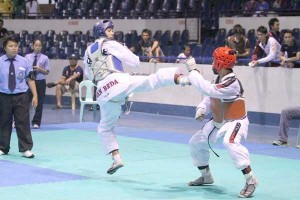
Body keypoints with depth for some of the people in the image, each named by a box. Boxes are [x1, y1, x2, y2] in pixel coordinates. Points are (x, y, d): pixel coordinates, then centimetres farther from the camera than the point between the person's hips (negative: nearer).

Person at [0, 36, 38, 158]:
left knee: (23, 123, 0)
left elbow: (30, 79, 2)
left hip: (21, 97, 0)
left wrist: (35, 95, -2)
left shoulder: (24, 62, 0)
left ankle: (26, 149, 7)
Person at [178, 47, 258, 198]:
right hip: (218, 122, 10)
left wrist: (193, 70, -31)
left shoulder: (232, 83, -29)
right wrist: (202, 108, -11)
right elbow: (210, 97, 10)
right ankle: (206, 176, 34)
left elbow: (207, 89, -37)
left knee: (230, 143, -39)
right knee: (195, 142, 15)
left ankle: (250, 180, -31)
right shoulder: (219, 80, -1)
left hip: (235, 121, -10)